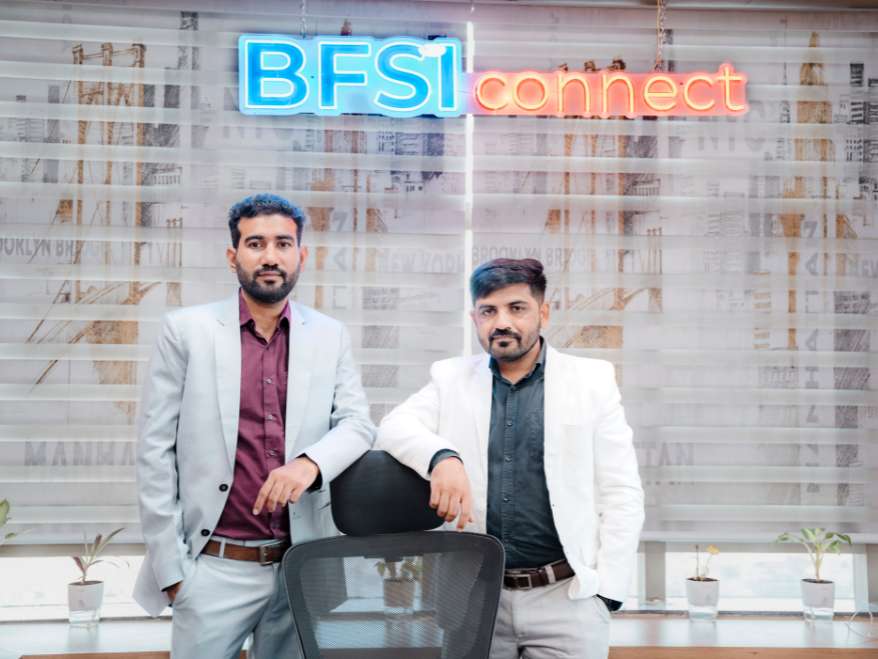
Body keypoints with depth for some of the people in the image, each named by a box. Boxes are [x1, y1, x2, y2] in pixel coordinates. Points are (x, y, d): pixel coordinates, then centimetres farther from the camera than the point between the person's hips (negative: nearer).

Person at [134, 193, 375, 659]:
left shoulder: (330, 336, 5)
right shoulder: (186, 330, -2)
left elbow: (357, 424, 2)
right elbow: (156, 450, -3)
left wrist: (311, 462, -20)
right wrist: (169, 563, -6)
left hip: (303, 567, 3)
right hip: (213, 567, -2)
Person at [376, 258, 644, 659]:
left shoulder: (592, 380, 2)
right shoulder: (451, 379, 7)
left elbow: (621, 494, 2)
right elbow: (395, 426, -7)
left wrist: (607, 589, -4)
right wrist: (442, 456, -26)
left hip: (568, 596, -1)